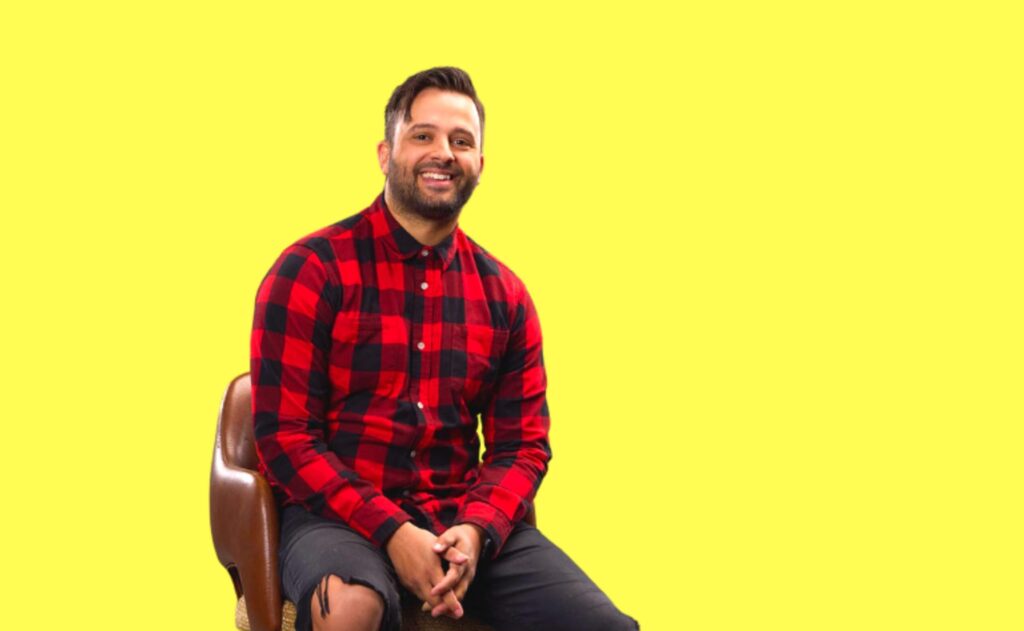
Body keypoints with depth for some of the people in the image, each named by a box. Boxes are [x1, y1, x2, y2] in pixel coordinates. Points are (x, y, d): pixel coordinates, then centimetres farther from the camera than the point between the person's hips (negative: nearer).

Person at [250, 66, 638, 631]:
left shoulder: (504, 294, 10)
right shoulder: (310, 271, -3)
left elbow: (522, 446, 9)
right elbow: (284, 435, -7)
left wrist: (474, 531, -12)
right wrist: (392, 533, -18)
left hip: (466, 518, 4)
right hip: (339, 514, -4)